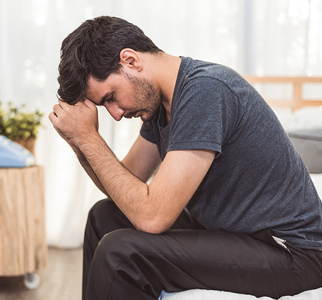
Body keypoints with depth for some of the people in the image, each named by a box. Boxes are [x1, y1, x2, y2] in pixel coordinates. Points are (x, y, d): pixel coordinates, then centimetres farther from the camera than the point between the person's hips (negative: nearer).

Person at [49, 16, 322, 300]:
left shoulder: (205, 90, -25)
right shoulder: (161, 100, 4)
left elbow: (152, 216, -27)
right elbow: (127, 187, 9)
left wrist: (89, 138, -18)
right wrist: (81, 142, -6)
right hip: (225, 228, 9)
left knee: (119, 252, -22)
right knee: (105, 216, 14)